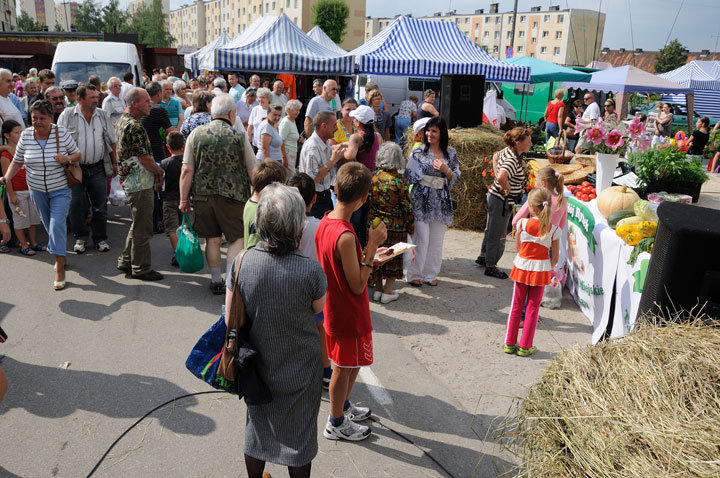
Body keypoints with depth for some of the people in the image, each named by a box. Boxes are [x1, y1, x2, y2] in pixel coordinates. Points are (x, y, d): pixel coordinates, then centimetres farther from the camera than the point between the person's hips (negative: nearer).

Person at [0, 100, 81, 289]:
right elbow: (17, 160, 5)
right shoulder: (26, 135, -5)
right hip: (37, 189, 4)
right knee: (49, 225, 15)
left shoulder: (61, 133, -12)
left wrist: (67, 159, -22)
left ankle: (60, 268, -5)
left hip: (60, 190, -3)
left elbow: (77, 154, -1)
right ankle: (59, 254, 36)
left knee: (57, 225, -12)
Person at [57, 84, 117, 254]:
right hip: (75, 168, -2)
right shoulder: (67, 115, -2)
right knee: (77, 205, 4)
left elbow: (110, 141, 14)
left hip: (98, 168, 2)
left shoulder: (102, 115, 7)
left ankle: (100, 238, 19)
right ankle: (80, 238, 20)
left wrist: (114, 163, 13)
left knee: (100, 205, 6)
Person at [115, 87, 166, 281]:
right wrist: (159, 171, -3)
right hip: (140, 184, -11)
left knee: (138, 224, 22)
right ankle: (140, 269, 11)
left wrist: (154, 169, 7)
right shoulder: (134, 127, -20)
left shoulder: (122, 121, 13)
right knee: (143, 228, 0)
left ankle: (126, 261, 31)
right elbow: (145, 158, -20)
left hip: (131, 182, 11)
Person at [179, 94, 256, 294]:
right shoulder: (239, 137, -6)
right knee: (237, 238, 9)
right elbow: (253, 171, -2)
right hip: (233, 196, -3)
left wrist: (184, 199, 7)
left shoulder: (196, 134, 1)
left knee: (213, 239, 14)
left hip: (204, 195, 3)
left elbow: (187, 170, 0)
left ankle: (216, 280, 23)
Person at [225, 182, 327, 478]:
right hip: (300, 373, -3)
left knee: (256, 430, 27)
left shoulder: (241, 263, -19)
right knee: (299, 436, 20)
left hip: (258, 367, 3)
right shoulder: (311, 271, -28)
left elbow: (231, 318, -7)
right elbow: (318, 309, -8)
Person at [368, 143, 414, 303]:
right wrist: (411, 228, 1)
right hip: (395, 226, -3)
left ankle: (378, 289, 25)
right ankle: (387, 292, 15)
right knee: (394, 258, 11)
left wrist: (371, 219, 12)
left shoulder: (373, 176, -5)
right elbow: (407, 207, -10)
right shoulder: (400, 181, -15)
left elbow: (368, 201, 0)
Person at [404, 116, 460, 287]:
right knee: (421, 239, -3)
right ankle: (414, 274, 12)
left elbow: (456, 178, 10)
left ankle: (430, 274, 22)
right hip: (421, 201, -3)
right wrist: (407, 198, -4)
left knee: (436, 241, 8)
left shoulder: (451, 153, 7)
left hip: (441, 202, 3)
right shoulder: (418, 152, 0)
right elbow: (408, 176, 1)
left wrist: (446, 170, -10)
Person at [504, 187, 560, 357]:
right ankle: (525, 347, 16)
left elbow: (518, 247, 1)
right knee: (532, 308, 10)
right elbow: (555, 258, -5)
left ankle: (509, 343, 19)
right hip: (541, 270, 0)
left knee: (516, 306, 12)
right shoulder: (553, 230, -10)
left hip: (522, 267, 0)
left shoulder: (522, 223, -12)